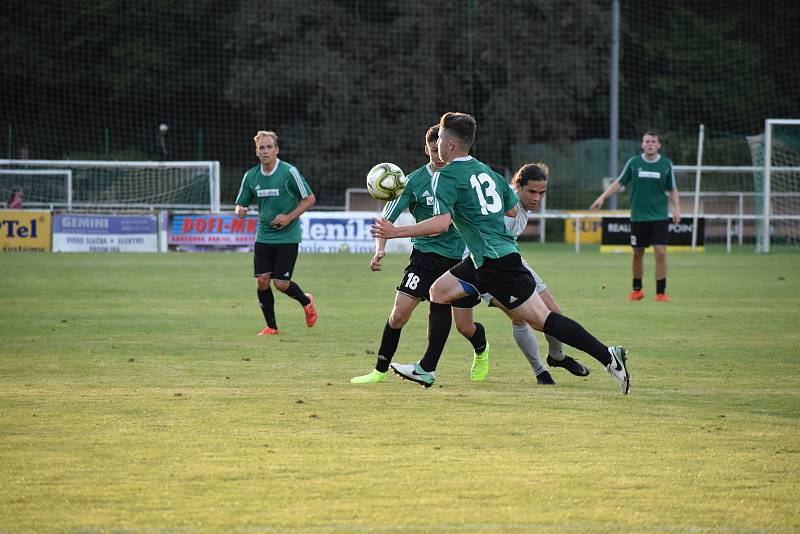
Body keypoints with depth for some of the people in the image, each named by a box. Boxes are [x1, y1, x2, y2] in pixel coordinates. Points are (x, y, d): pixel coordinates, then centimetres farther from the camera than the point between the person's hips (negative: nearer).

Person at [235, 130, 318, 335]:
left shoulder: (289, 172, -11)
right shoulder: (251, 176, 2)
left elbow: (310, 198, -5)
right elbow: (241, 203, 11)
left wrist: (289, 217, -14)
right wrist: (240, 211, -13)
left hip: (287, 236, -4)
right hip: (263, 236, 4)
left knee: (281, 283, -8)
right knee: (262, 280, -4)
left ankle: (306, 301, 24)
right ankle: (271, 327, 11)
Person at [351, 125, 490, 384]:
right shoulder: (414, 181, -8)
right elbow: (387, 218, -9)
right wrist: (380, 249, -24)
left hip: (461, 256, 1)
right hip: (426, 254, -1)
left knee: (465, 326, 4)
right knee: (399, 314, -14)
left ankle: (481, 353, 39)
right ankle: (380, 370, 2)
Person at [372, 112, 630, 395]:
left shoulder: (445, 176, -11)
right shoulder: (485, 170, 14)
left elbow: (441, 223, -24)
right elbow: (513, 210, 21)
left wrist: (396, 232, -19)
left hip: (495, 262, -10)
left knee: (542, 320, -10)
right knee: (439, 290, 16)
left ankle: (607, 356, -14)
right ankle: (426, 370, 18)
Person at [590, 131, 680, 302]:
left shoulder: (666, 164, 1)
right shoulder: (634, 163, 1)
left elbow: (672, 189, 9)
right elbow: (619, 182, 6)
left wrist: (676, 208, -3)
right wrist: (602, 197, -3)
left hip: (659, 216, -1)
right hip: (638, 216, 1)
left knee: (660, 252, -11)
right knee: (638, 254, 8)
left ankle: (661, 292, -5)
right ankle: (637, 290, 26)